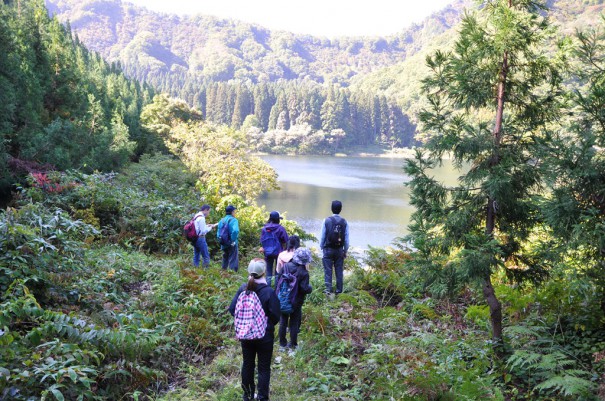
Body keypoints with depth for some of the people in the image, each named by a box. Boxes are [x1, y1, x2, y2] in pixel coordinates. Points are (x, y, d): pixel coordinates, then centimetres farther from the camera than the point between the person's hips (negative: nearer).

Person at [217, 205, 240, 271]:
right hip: (232, 245, -7)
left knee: (225, 260, 21)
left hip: (224, 245, 7)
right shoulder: (233, 220, -11)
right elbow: (235, 231, -30)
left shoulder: (221, 220, 9)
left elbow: (218, 233, 11)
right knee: (233, 261, -3)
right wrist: (233, 240, -20)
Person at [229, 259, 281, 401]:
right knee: (264, 368, 9)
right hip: (265, 335, -4)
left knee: (247, 364, 19)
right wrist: (269, 324, 5)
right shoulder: (269, 292, -20)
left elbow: (232, 309, -3)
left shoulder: (243, 288, -8)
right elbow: (276, 316, -17)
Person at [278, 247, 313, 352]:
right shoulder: (304, 273, -21)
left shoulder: (286, 266, -8)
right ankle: (293, 345, 21)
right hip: (296, 302, -4)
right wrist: (310, 288, -1)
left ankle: (282, 344, 27)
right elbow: (305, 289, -22)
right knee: (294, 324, 12)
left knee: (283, 322, 17)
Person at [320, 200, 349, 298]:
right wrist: (345, 251, 11)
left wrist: (321, 247, 9)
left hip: (328, 249, -2)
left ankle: (328, 290, -4)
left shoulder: (327, 221, -9)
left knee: (328, 270, 3)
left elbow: (323, 236, -4)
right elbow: (346, 239, 0)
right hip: (339, 250, 2)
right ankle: (339, 291, 15)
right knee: (339, 271, 10)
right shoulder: (344, 222, -4)